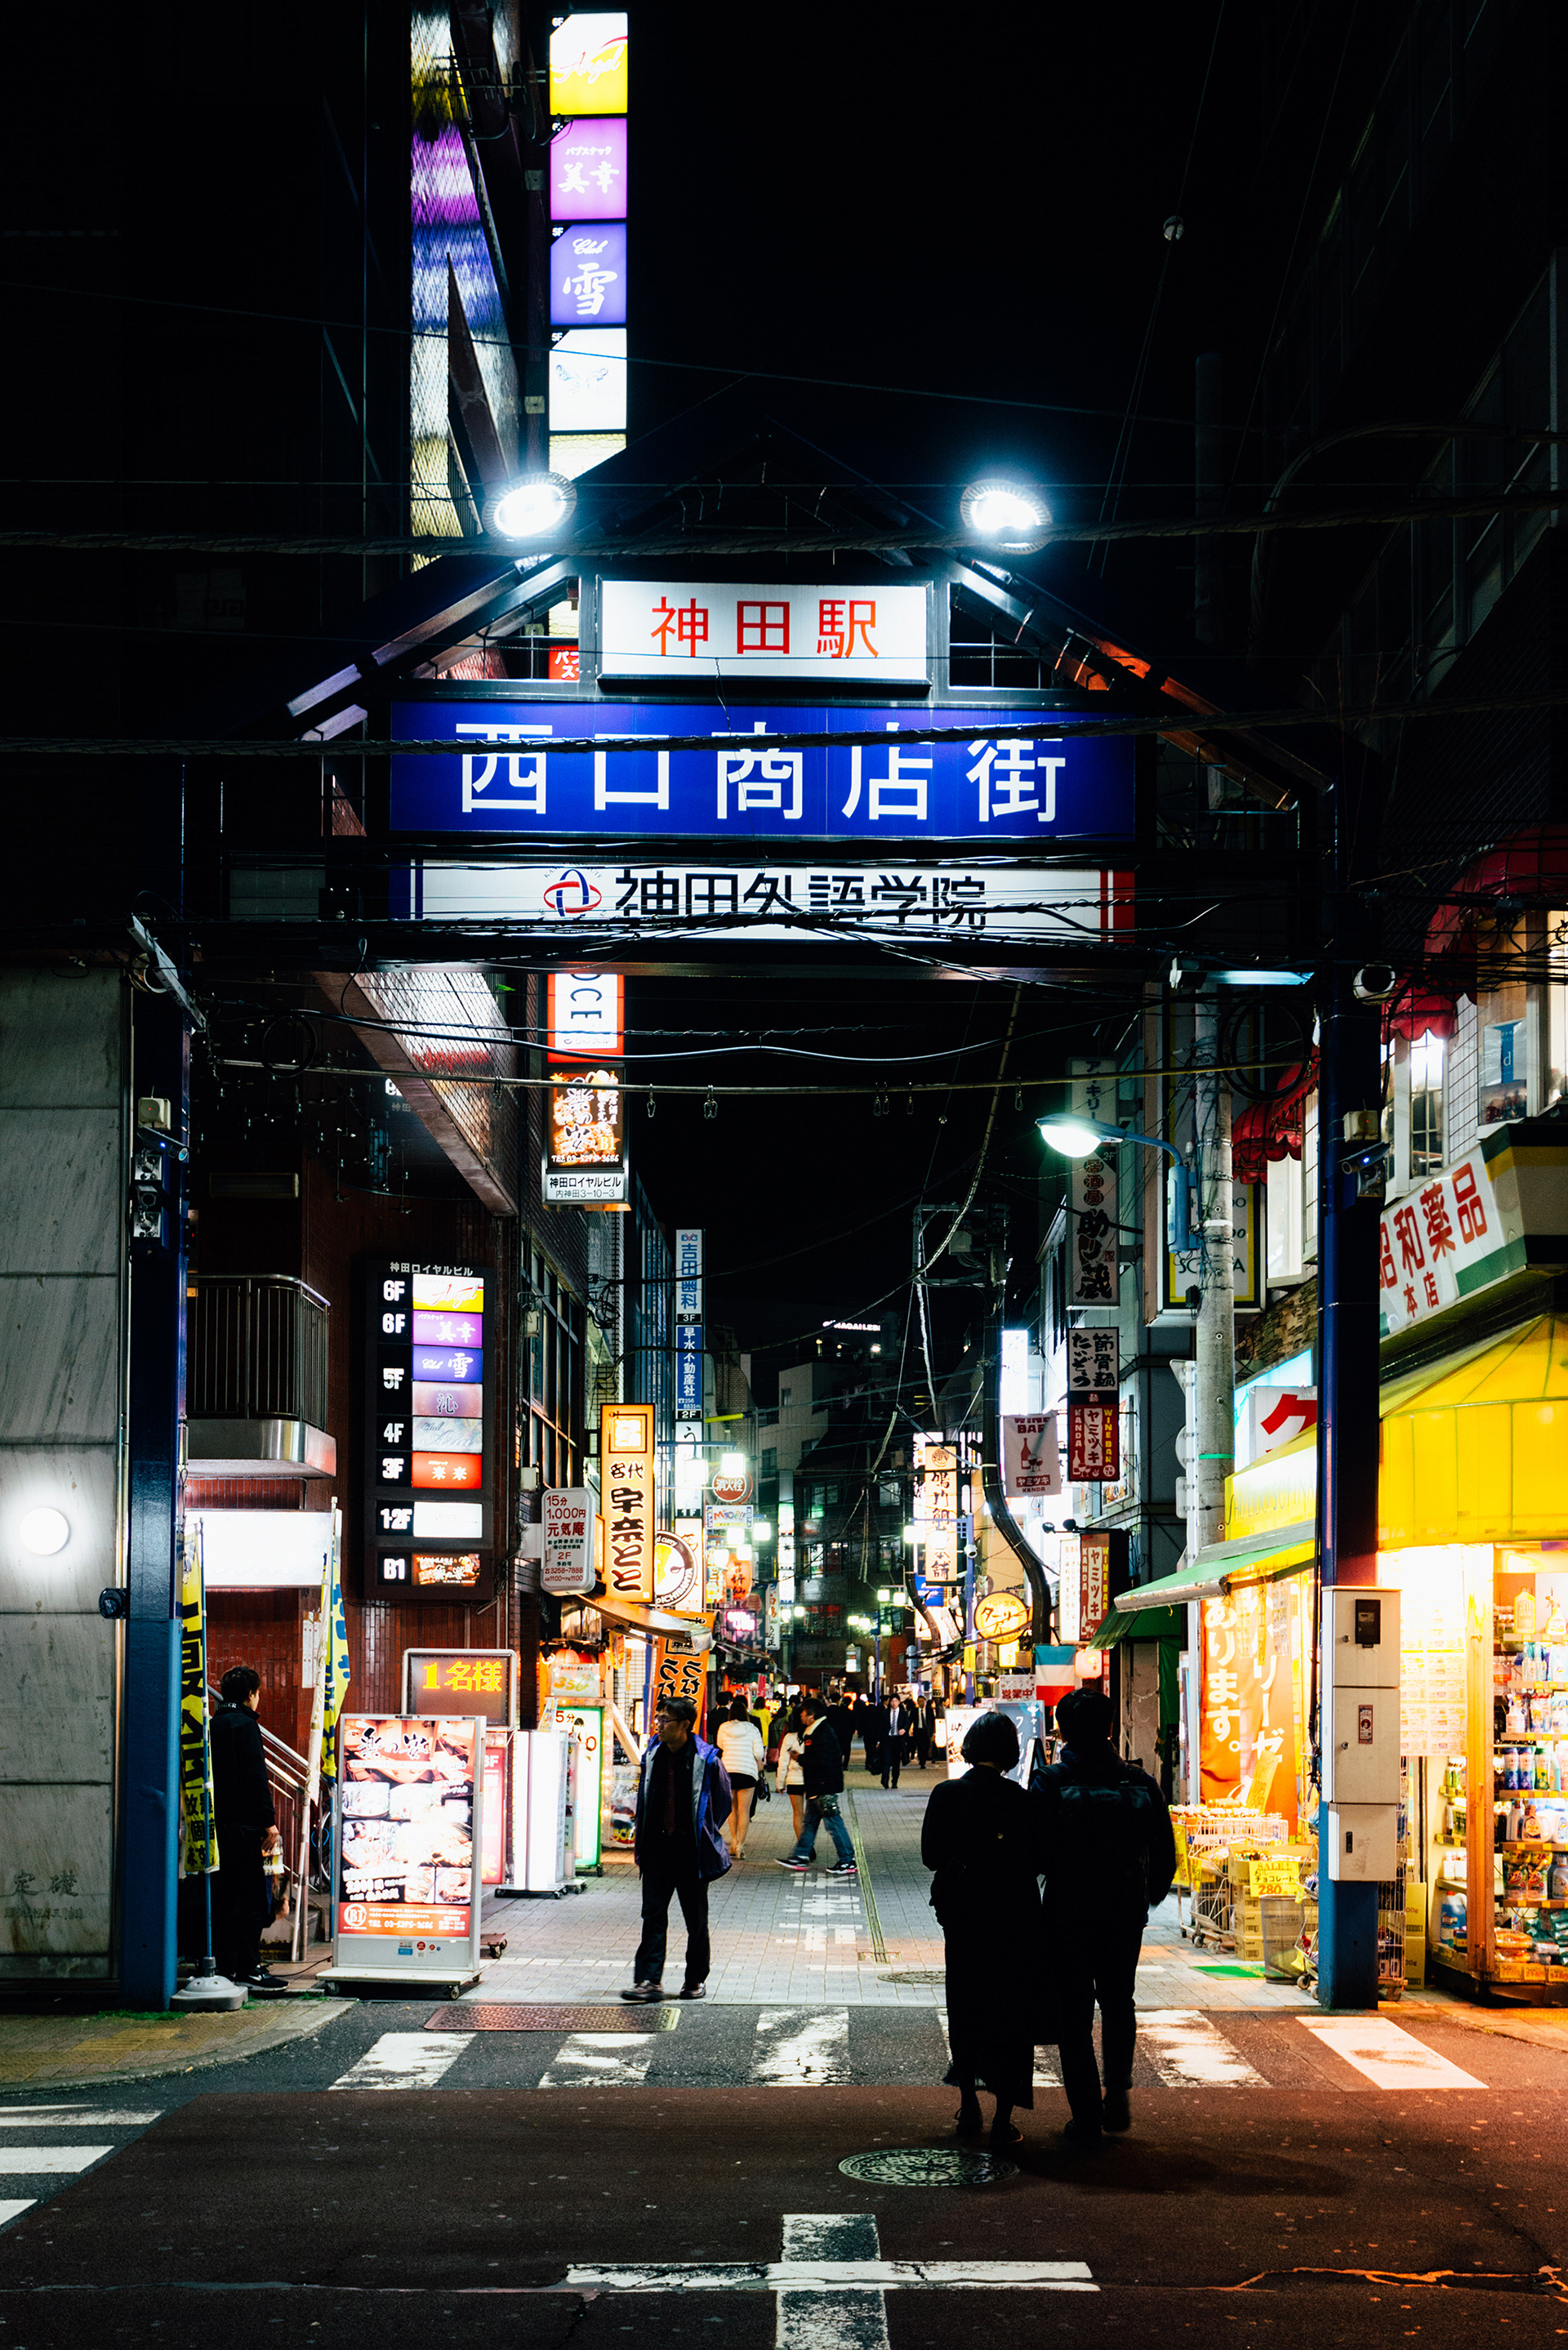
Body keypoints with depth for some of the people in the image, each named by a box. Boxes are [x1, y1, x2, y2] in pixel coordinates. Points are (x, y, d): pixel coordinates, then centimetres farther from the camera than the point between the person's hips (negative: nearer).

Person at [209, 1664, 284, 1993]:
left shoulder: (214, 1725, 15)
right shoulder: (245, 1725, -10)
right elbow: (256, 1777, -16)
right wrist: (269, 1822, -14)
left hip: (219, 1820, 8)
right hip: (244, 1824, -8)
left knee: (225, 1896, 11)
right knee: (252, 1897, -6)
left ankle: (226, 1966, 13)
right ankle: (248, 1968, -8)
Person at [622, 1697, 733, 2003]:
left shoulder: (705, 1760, -9)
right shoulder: (653, 1755, 5)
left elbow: (723, 1802, 1)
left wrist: (704, 1835, 2)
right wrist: (642, 1832, 12)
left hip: (691, 1850, -3)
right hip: (657, 1846, 3)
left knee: (696, 1918, 7)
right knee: (653, 1913, -4)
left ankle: (696, 1980, 18)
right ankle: (649, 1980, -7)